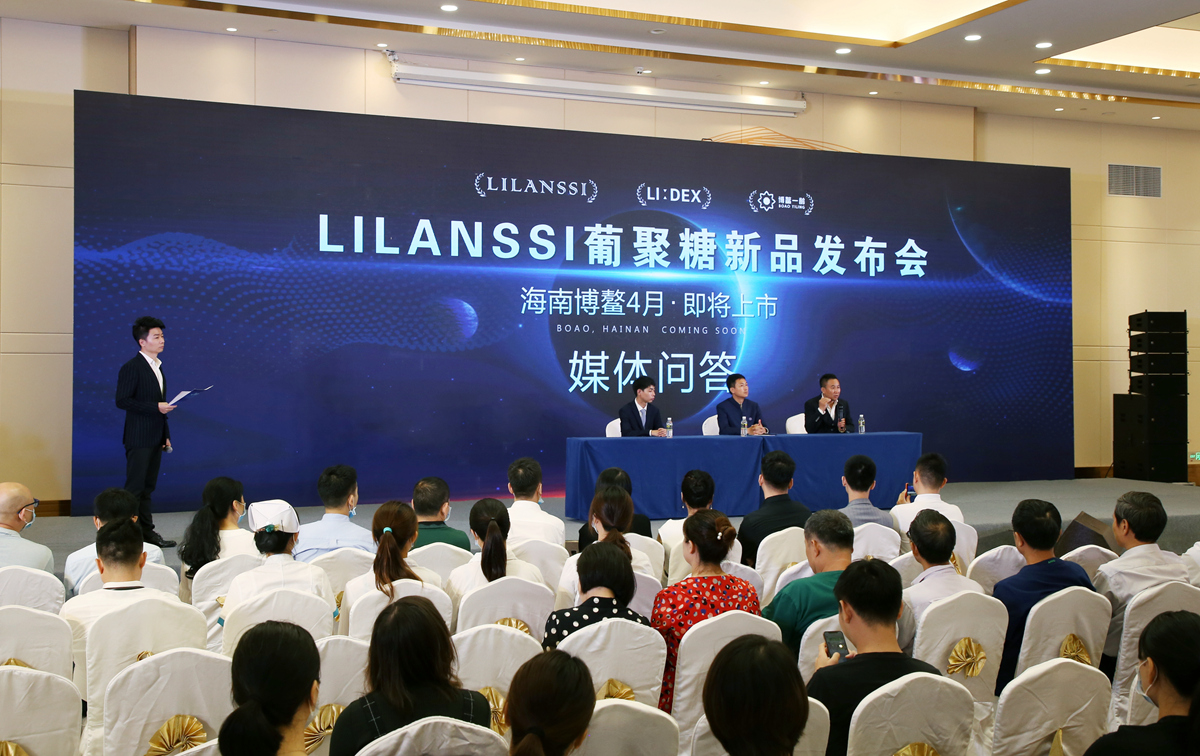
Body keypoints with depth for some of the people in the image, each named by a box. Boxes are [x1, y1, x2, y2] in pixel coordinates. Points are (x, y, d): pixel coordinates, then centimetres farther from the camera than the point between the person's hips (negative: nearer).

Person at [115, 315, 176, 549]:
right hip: (139, 438, -8)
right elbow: (122, 401, -17)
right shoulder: (131, 368, -10)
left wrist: (165, 435, 16)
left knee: (147, 488, 12)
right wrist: (156, 407, -20)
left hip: (155, 439, 8)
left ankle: (147, 533, 16)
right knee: (135, 488, -5)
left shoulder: (157, 368, 16)